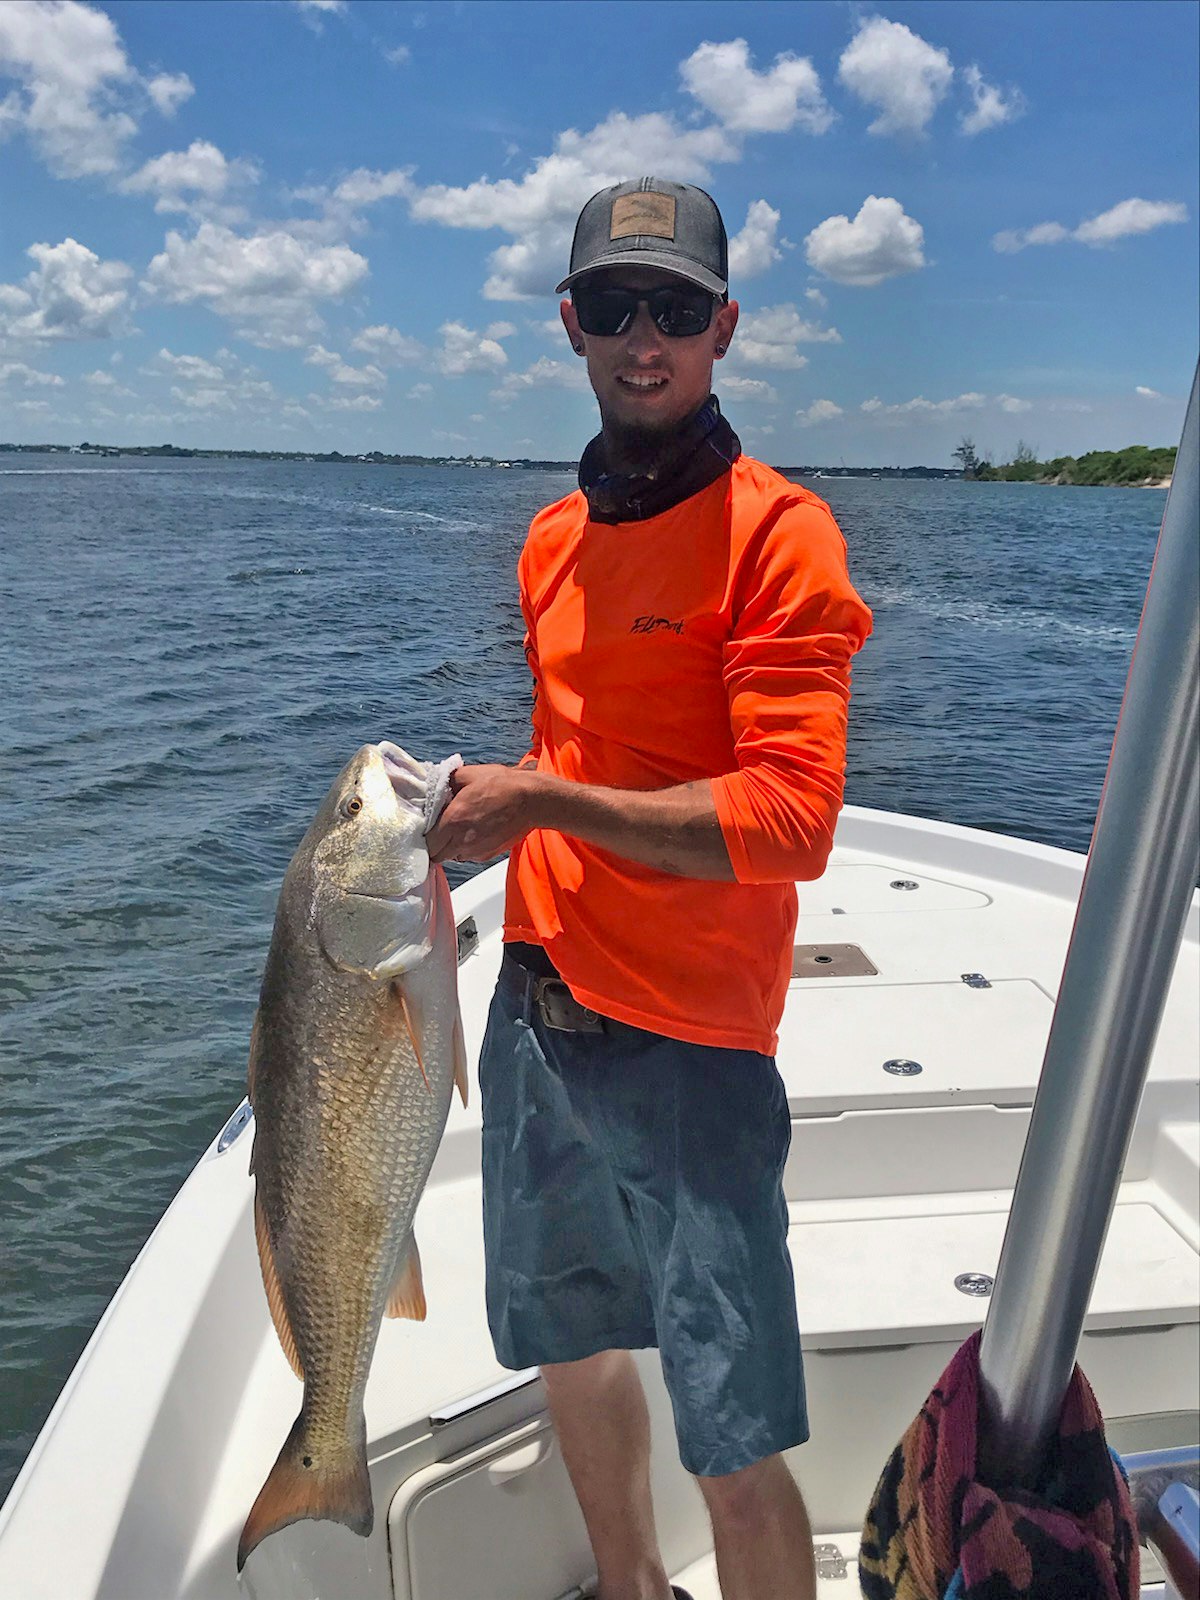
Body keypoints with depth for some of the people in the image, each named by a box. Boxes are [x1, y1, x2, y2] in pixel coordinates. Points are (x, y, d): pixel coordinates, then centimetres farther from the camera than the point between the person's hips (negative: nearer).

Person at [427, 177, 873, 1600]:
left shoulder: (774, 532, -12)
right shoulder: (552, 539, 10)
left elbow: (789, 822, -21)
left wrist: (542, 804, -20)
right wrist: (486, 808, 2)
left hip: (682, 1040, -7)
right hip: (535, 1009, 8)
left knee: (735, 1445, 2)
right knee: (567, 1340, 24)